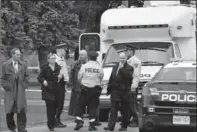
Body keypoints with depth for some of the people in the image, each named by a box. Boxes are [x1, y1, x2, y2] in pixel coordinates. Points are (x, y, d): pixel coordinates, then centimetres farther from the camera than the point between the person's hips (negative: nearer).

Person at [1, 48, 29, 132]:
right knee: (9, 111, 2)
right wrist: (6, 86, -6)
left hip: (20, 91, 1)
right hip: (10, 91, -1)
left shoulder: (23, 64, 7)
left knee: (22, 111, -6)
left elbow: (26, 76, 15)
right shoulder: (5, 64, -1)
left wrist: (25, 85, 5)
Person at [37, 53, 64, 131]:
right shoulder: (45, 68, -1)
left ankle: (51, 123, 22)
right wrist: (43, 81, -19)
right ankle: (51, 125, -4)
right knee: (50, 108, -9)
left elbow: (62, 80, 14)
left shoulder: (58, 68, 10)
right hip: (48, 91, -4)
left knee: (55, 108, 5)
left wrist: (61, 77, -9)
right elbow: (39, 78, 1)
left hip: (56, 90, 4)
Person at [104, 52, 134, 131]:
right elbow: (111, 79, 18)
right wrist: (109, 89, 13)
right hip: (115, 91, 4)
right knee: (113, 110, -3)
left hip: (125, 92, -4)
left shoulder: (129, 68, -2)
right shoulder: (115, 67, 17)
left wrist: (122, 68, -22)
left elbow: (129, 76, -22)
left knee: (124, 110, 6)